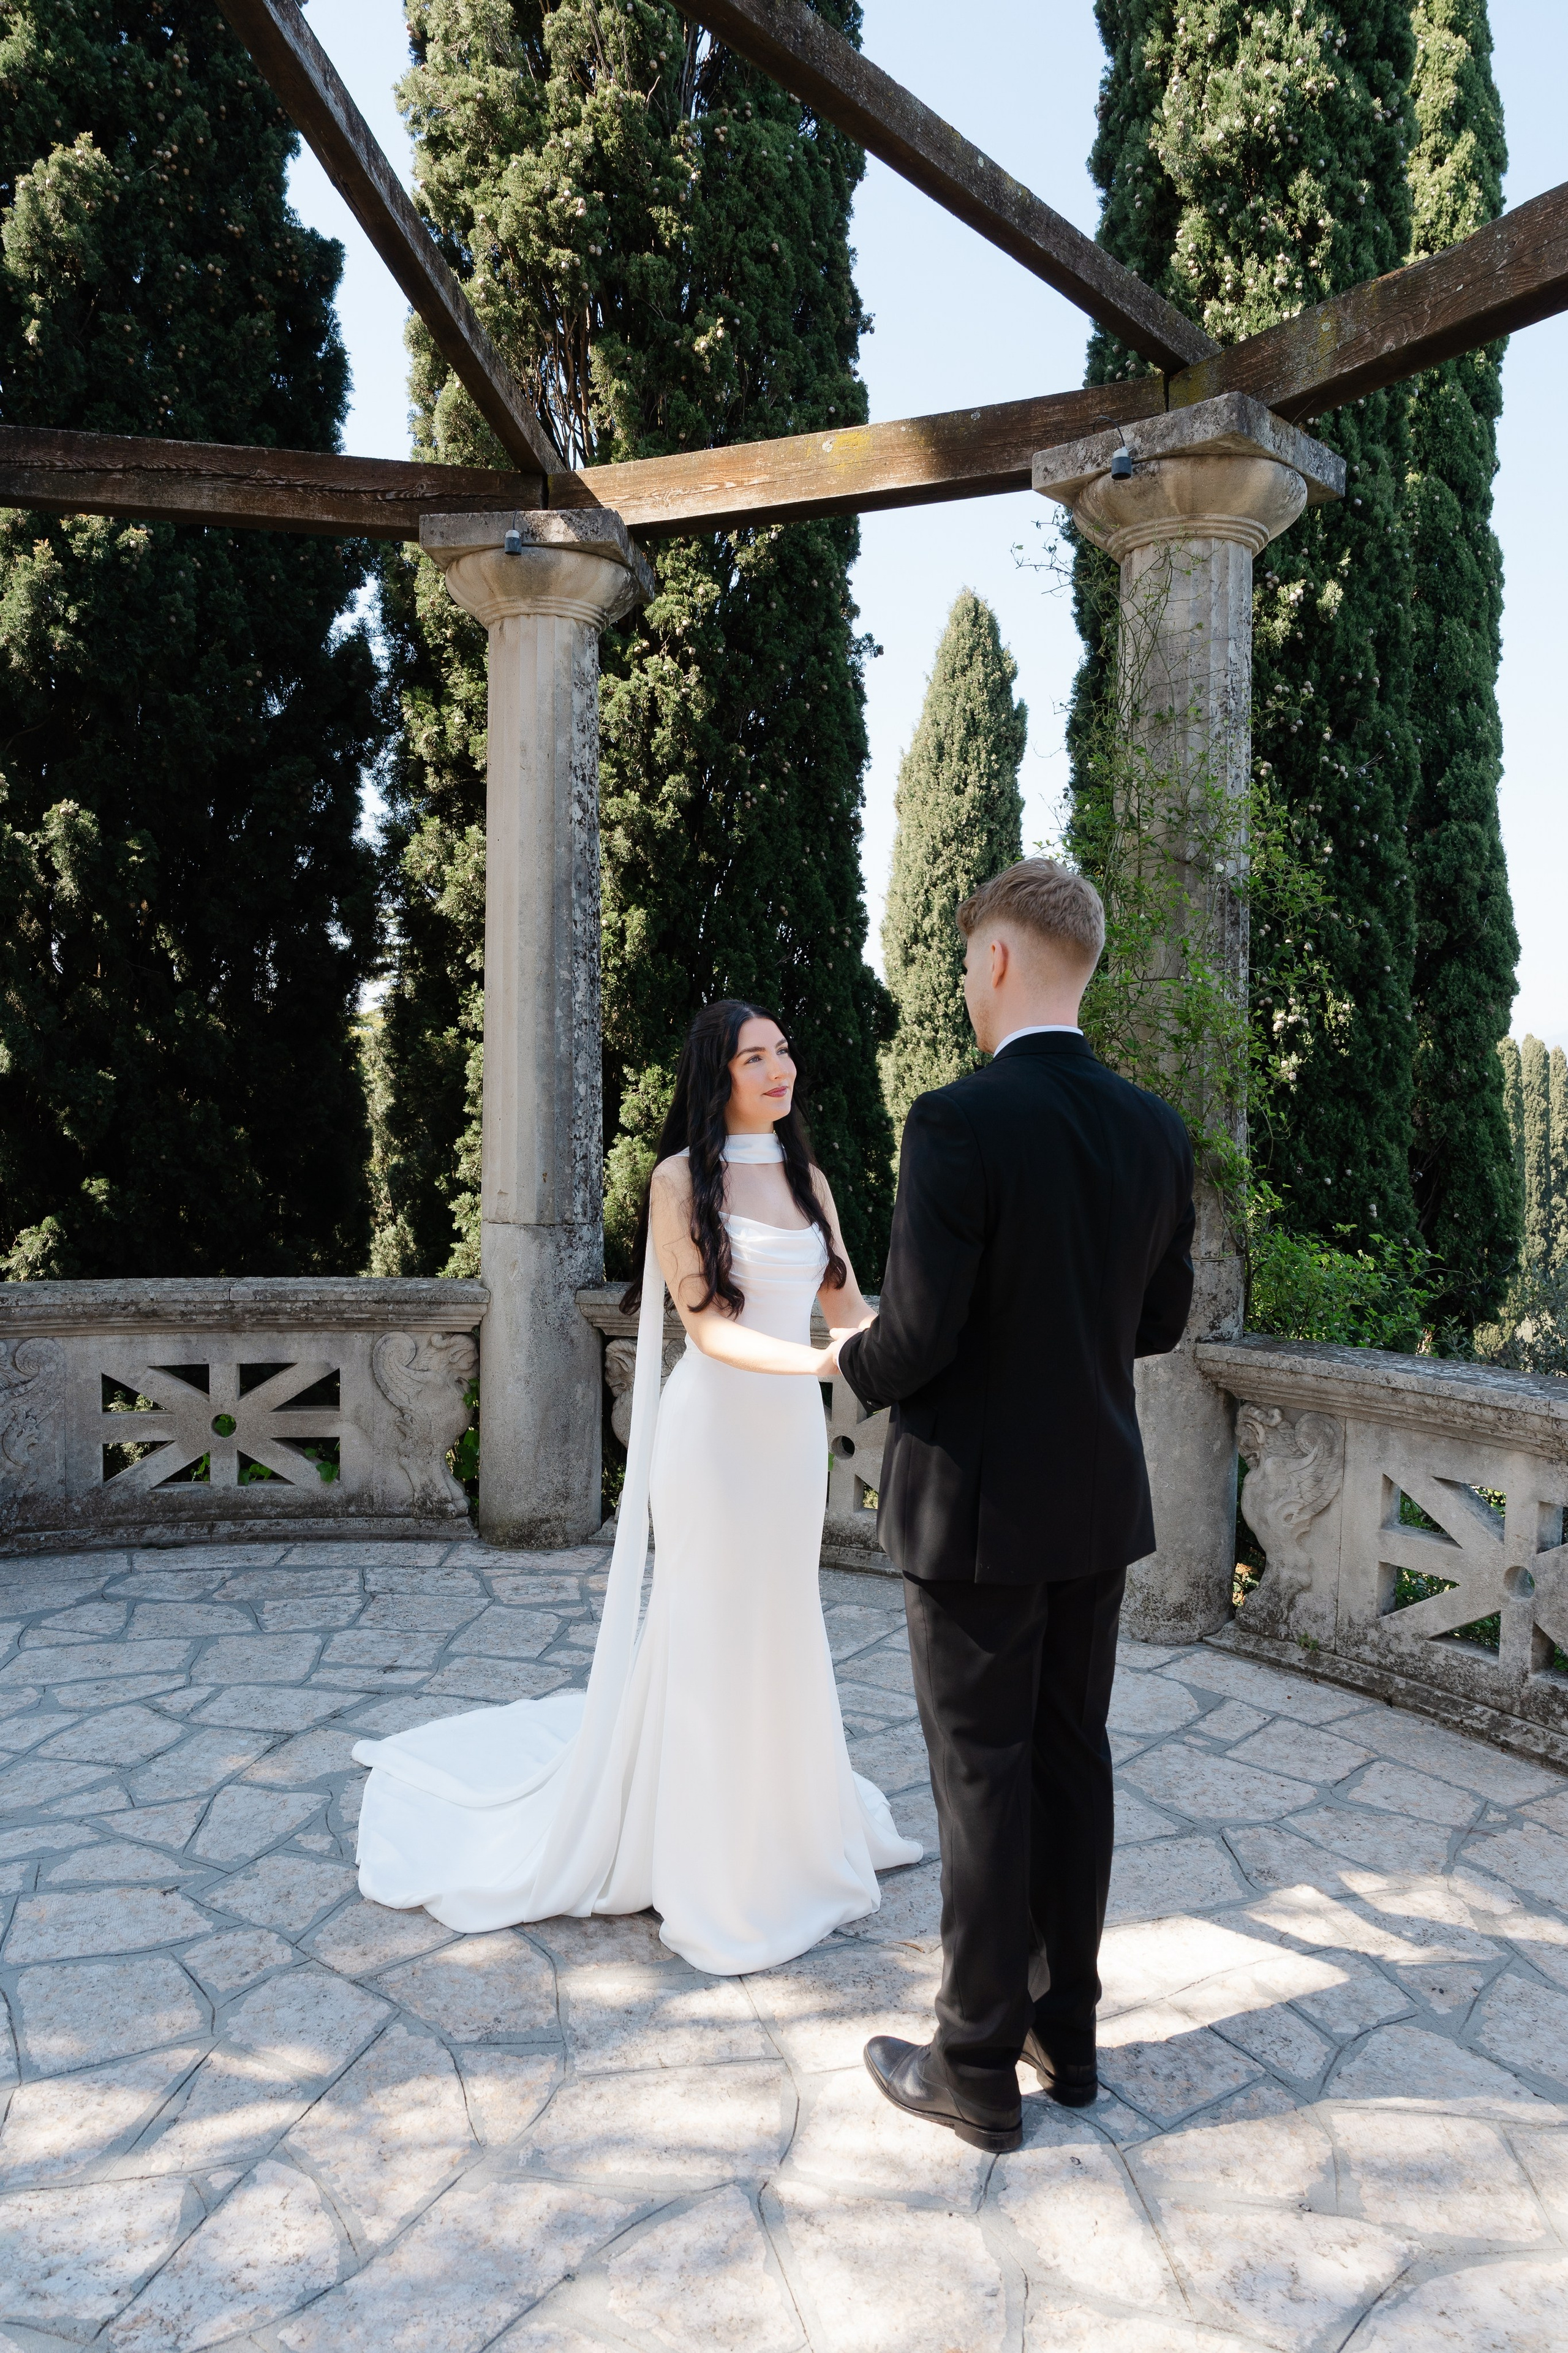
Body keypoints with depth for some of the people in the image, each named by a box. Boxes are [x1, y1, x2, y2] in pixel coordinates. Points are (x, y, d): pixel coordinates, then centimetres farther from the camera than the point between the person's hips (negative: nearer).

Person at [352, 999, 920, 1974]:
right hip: (715, 1426, -5)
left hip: (794, 1428, 6)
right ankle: (706, 1867, 21)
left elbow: (850, 1307, 7)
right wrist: (814, 1359, -30)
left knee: (782, 1628, 17)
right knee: (710, 1634, 4)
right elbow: (705, 1321, -16)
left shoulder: (809, 1179, 9)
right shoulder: (682, 1178, -8)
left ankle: (785, 1826, 36)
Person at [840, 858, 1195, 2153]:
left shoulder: (959, 1123, -21)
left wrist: (856, 1360, 0)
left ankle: (979, 2068, 22)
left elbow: (916, 1338, -21)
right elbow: (1161, 1317, 9)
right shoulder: (1156, 1128, 1)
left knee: (984, 1777, 6)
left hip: (976, 1504, -6)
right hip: (1101, 1498, 7)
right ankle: (1067, 2031, 33)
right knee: (1074, 1757, 17)